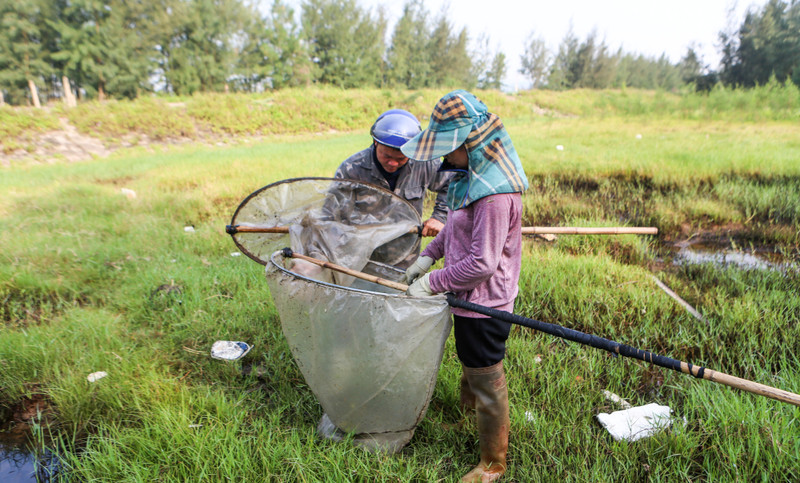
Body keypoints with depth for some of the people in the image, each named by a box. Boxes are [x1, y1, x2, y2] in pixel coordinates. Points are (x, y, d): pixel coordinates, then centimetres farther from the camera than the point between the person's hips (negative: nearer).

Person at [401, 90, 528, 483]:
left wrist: (432, 283, -20)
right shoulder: (471, 173, 2)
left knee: (486, 380, 9)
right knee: (469, 360, 32)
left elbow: (481, 264, -30)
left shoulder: (495, 194, -30)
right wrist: (429, 254, 7)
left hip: (483, 302, -9)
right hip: (468, 295, 10)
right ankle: (468, 404, 60)